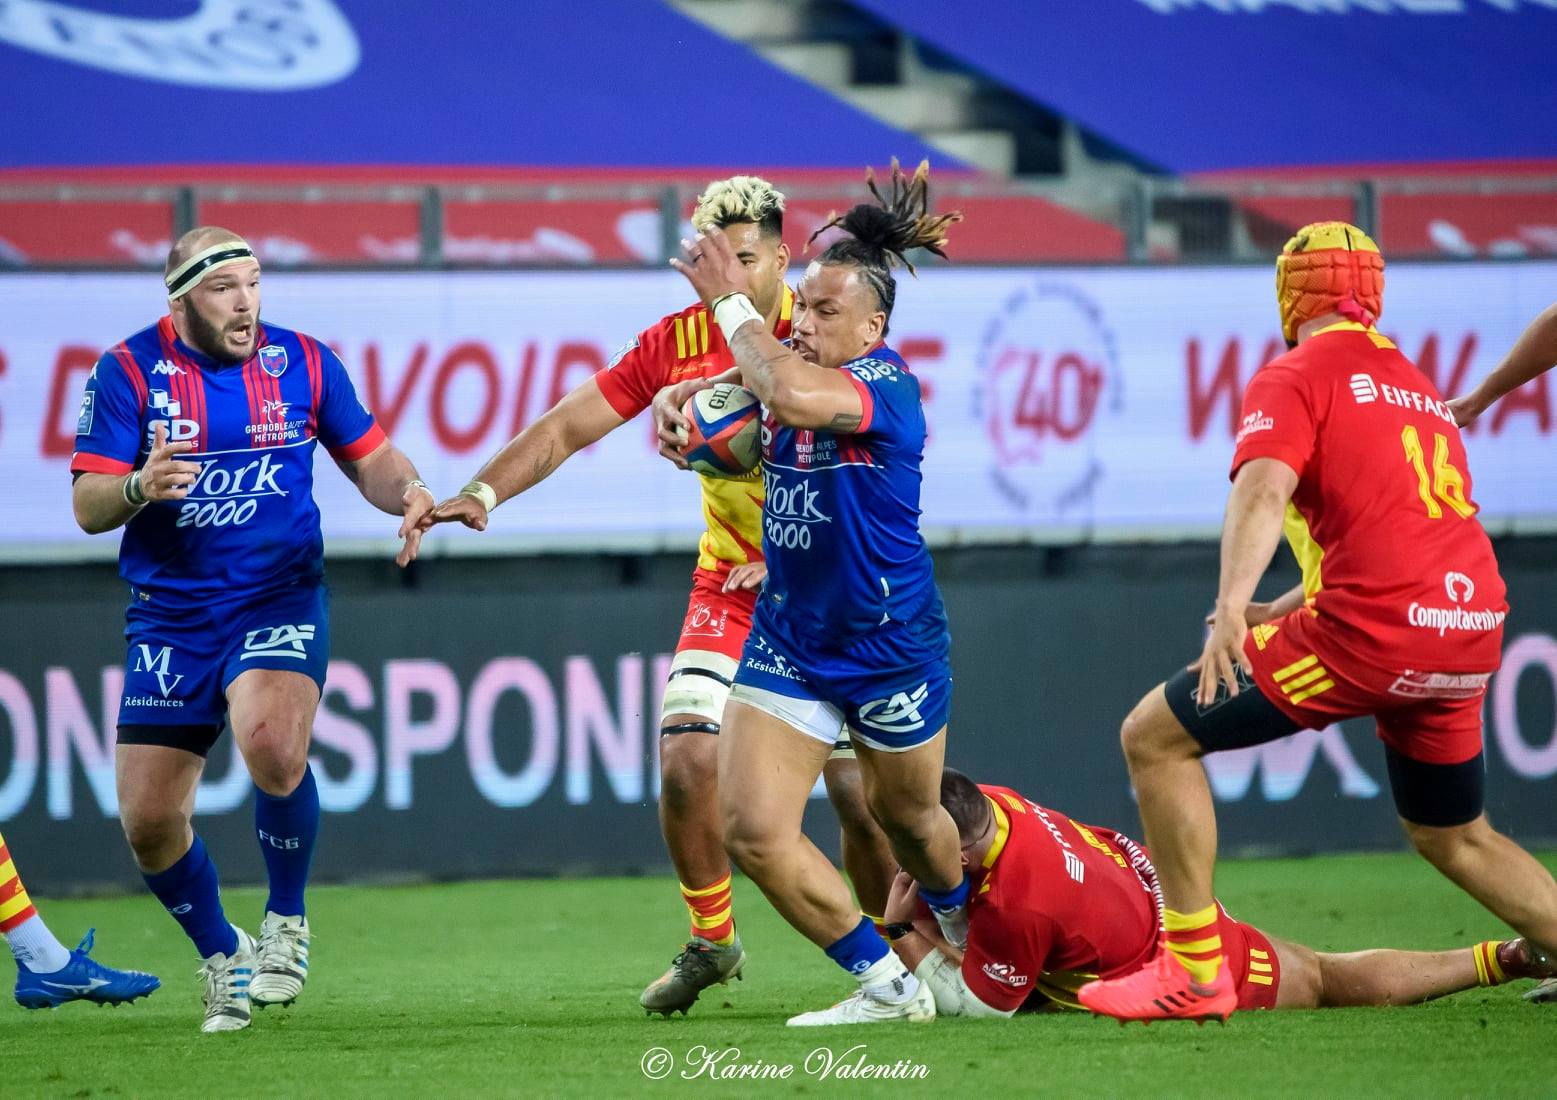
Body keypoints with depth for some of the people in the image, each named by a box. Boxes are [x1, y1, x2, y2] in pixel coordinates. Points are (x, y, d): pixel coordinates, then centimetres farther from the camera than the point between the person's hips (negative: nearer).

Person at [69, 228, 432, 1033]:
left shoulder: (302, 361, 2)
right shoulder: (129, 371, -3)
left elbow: (369, 458, 12)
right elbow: (88, 507, -6)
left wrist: (408, 495, -11)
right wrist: (139, 487, -28)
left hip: (278, 600, -1)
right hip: (169, 619, 1)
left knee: (271, 745, -31)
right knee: (148, 820, -2)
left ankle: (286, 924, -5)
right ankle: (222, 958, 26)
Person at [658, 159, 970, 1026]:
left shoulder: (888, 386, -21)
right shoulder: (794, 370, 0)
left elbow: (794, 397, -42)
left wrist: (730, 300, -30)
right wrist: (682, 397, -4)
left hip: (892, 648, -6)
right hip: (787, 643, 6)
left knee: (908, 817, 17)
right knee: (753, 830, -10)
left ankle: (969, 939, 49)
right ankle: (889, 986, 2)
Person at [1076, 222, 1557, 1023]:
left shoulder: (1296, 378, 1)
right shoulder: (1419, 387, 24)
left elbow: (1264, 488, -18)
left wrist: (1232, 606, -32)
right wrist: (1282, 614, 34)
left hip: (1371, 628, -7)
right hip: (1472, 640, 7)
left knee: (1154, 737, 1)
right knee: (1453, 838, 27)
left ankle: (1194, 971, -3)